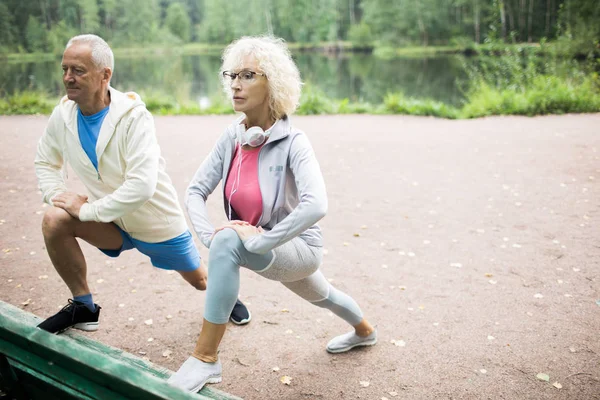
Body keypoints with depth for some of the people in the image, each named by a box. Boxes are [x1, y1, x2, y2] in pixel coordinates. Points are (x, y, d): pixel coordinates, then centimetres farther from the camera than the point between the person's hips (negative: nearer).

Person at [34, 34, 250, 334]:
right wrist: (59, 195, -15)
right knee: (54, 221, -22)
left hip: (160, 225, -4)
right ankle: (83, 307, -2)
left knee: (200, 281, 15)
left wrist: (88, 210, -30)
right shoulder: (62, 115, -13)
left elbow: (142, 186, -36)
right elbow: (45, 164, 5)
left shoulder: (133, 116, -29)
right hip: (113, 224, 4)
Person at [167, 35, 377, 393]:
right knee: (320, 296, 32)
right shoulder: (232, 137, -9)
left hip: (298, 246, -7)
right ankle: (365, 330, 66)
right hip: (264, 247, 7)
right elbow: (196, 190, -6)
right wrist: (207, 233, -23)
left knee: (229, 241, -32)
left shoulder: (292, 141, -27)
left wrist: (259, 241, -36)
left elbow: (316, 206, -42)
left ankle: (206, 358, -18)